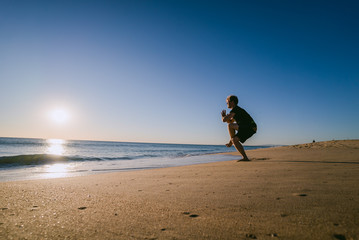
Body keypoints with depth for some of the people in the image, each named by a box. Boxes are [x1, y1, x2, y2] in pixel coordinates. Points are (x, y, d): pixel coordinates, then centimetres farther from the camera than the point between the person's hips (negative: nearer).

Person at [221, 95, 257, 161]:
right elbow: (230, 121, 34)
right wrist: (225, 116, 15)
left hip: (249, 128, -10)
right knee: (234, 140, 9)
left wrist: (223, 116, 7)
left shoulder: (235, 109, -10)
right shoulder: (236, 111, 22)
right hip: (249, 129, 10)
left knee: (230, 126, -21)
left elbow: (224, 120, -16)